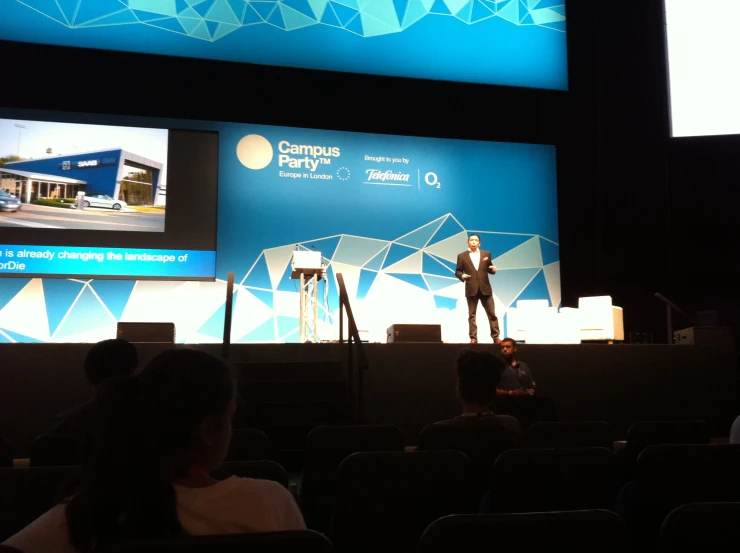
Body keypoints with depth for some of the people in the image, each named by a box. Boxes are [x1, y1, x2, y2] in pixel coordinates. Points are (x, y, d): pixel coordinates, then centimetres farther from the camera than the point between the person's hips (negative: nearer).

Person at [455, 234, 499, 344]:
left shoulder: (486, 254, 10)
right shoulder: (462, 256, 4)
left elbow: (489, 269, 14)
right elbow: (457, 271, 5)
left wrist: (493, 269, -8)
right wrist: (462, 276, -16)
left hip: (485, 288, 2)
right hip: (471, 289, -1)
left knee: (492, 314, 3)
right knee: (472, 315, 2)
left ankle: (495, 337, 11)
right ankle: (473, 338, 6)